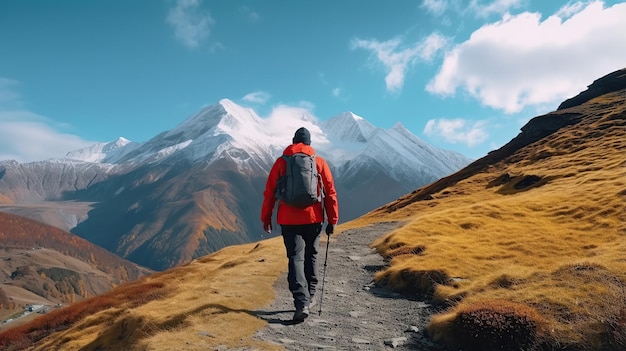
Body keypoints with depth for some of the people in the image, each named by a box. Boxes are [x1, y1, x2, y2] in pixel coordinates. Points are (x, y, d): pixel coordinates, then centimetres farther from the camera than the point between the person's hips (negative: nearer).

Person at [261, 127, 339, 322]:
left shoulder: (281, 162, 1)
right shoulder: (319, 162, 2)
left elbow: (270, 192, 1)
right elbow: (330, 192, 1)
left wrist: (266, 218, 10)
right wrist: (332, 220, 7)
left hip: (289, 220, -1)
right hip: (313, 218, 2)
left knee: (296, 259, -1)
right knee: (311, 257, 17)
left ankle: (301, 304, -13)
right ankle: (308, 297, 27)